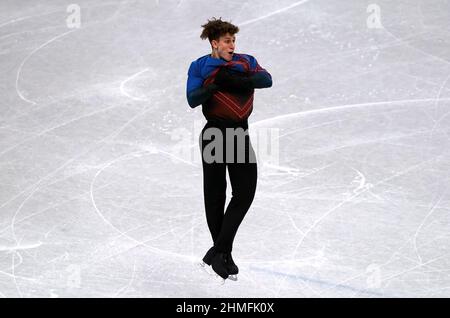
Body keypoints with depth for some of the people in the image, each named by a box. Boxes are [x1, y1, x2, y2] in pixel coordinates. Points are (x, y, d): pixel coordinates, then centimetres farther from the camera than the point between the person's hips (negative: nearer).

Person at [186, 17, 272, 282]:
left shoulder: (245, 61, 7)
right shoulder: (200, 67, 0)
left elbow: (267, 79, -12)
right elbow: (192, 99, -12)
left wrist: (236, 81, -23)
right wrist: (217, 83, -24)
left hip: (240, 133, 3)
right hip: (214, 134, -3)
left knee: (245, 193, -2)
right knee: (215, 195, 4)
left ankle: (219, 251, 4)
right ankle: (223, 253, 18)